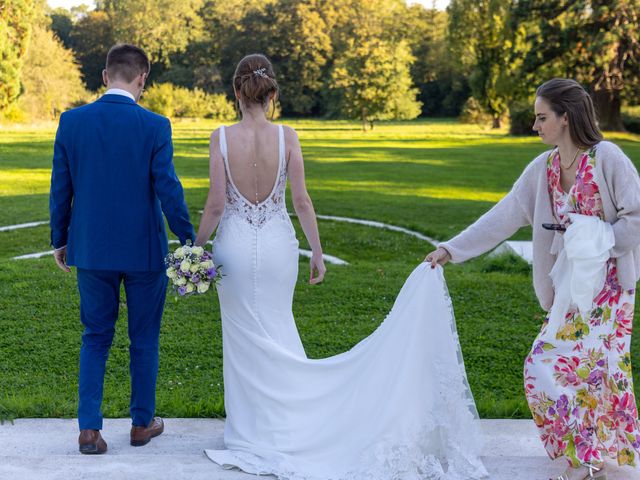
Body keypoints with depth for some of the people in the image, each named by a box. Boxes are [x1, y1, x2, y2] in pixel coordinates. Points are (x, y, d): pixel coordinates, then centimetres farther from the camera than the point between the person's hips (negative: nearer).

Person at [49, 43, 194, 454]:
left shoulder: (71, 122, -3)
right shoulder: (154, 126, -12)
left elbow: (60, 189, 2)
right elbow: (168, 190, -13)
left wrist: (60, 240, 13)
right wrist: (189, 241, -3)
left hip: (91, 250, 2)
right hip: (144, 251, -2)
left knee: (96, 338, 14)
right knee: (144, 340, 13)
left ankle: (89, 429, 7)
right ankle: (143, 422, 24)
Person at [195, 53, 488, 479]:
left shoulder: (222, 137, -12)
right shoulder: (286, 137, -8)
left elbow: (216, 205, -11)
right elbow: (301, 201, -8)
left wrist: (198, 247, 3)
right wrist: (318, 252, 1)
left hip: (235, 247, -2)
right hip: (278, 245, 2)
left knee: (243, 337, 11)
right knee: (278, 328, 19)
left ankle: (251, 432, 20)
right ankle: (284, 426, 23)